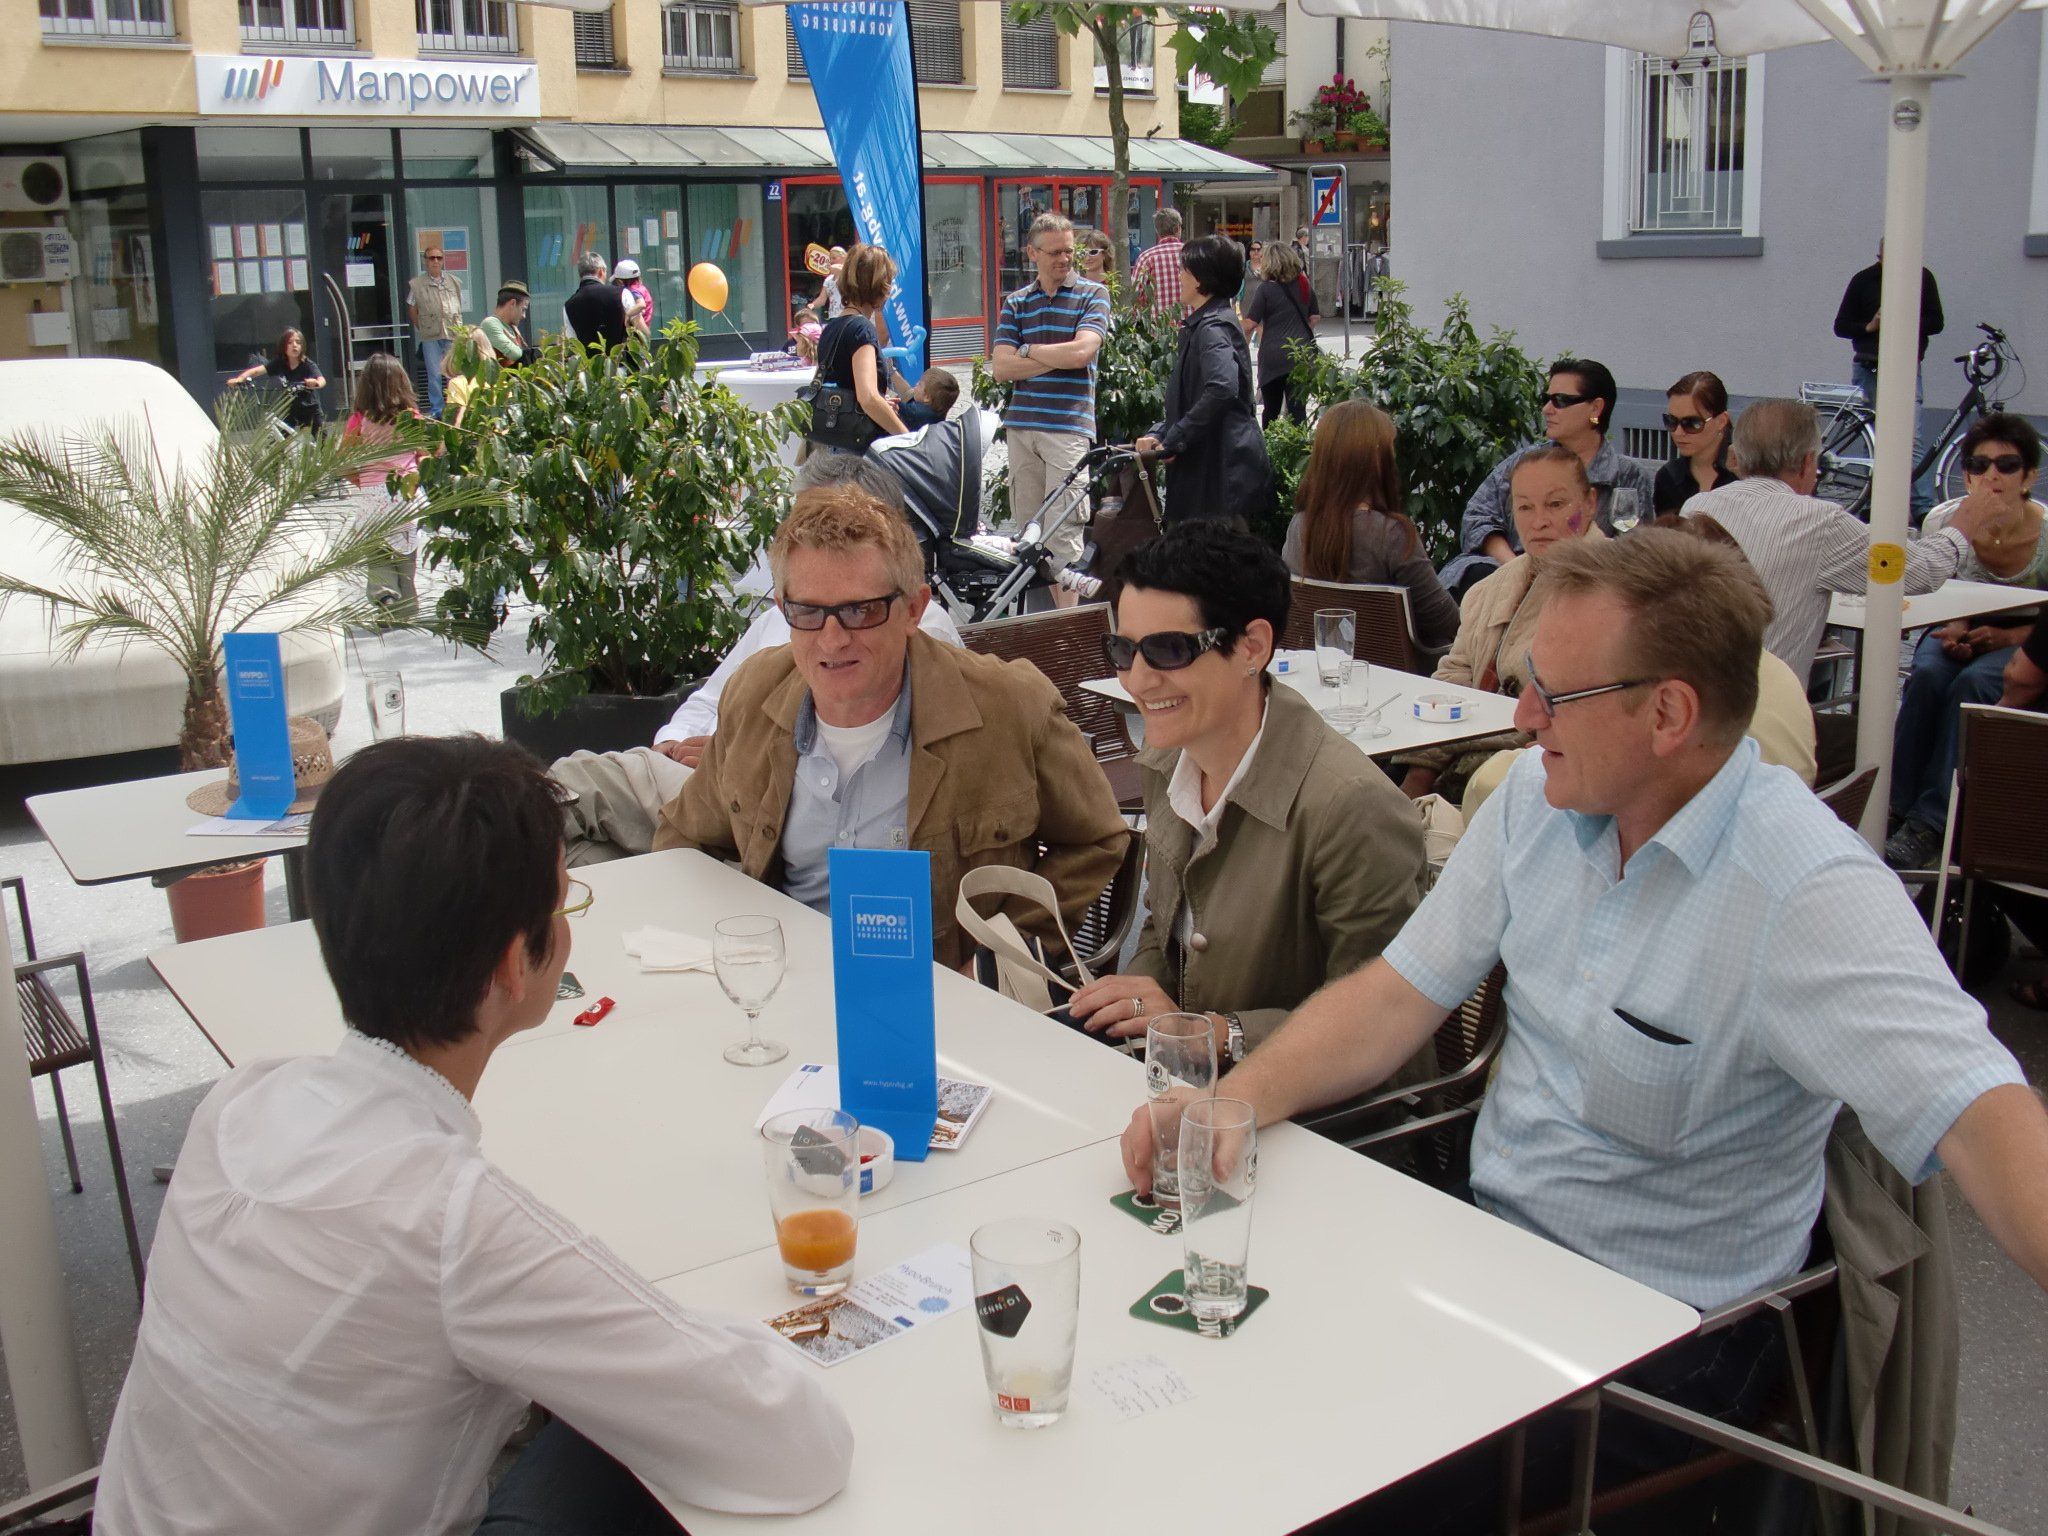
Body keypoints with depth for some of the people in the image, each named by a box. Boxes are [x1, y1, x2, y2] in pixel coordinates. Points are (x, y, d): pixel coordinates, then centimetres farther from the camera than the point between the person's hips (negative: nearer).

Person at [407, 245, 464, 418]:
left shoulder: (454, 281, 10)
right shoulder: (417, 284, 4)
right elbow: (412, 309, 11)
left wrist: (459, 329, 9)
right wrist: (422, 328, 8)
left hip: (453, 333, 1)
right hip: (430, 336, -1)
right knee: (434, 373, 0)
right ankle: (436, 409, 9)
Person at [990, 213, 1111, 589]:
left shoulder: (1092, 294, 5)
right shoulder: (1015, 302, 14)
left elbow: (1081, 352, -12)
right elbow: (1001, 367, 3)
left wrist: (1027, 350, 0)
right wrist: (1057, 357, -5)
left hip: (1069, 426, -4)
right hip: (1020, 426, 4)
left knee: (1062, 531, -10)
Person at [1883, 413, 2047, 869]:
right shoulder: (1944, 522, -12)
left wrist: (2010, 637, -23)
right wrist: (1955, 628, -17)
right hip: (1963, 631, 2)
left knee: (1974, 683, -33)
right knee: (1927, 674, -31)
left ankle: (1931, 824, -30)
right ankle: (1895, 808, -26)